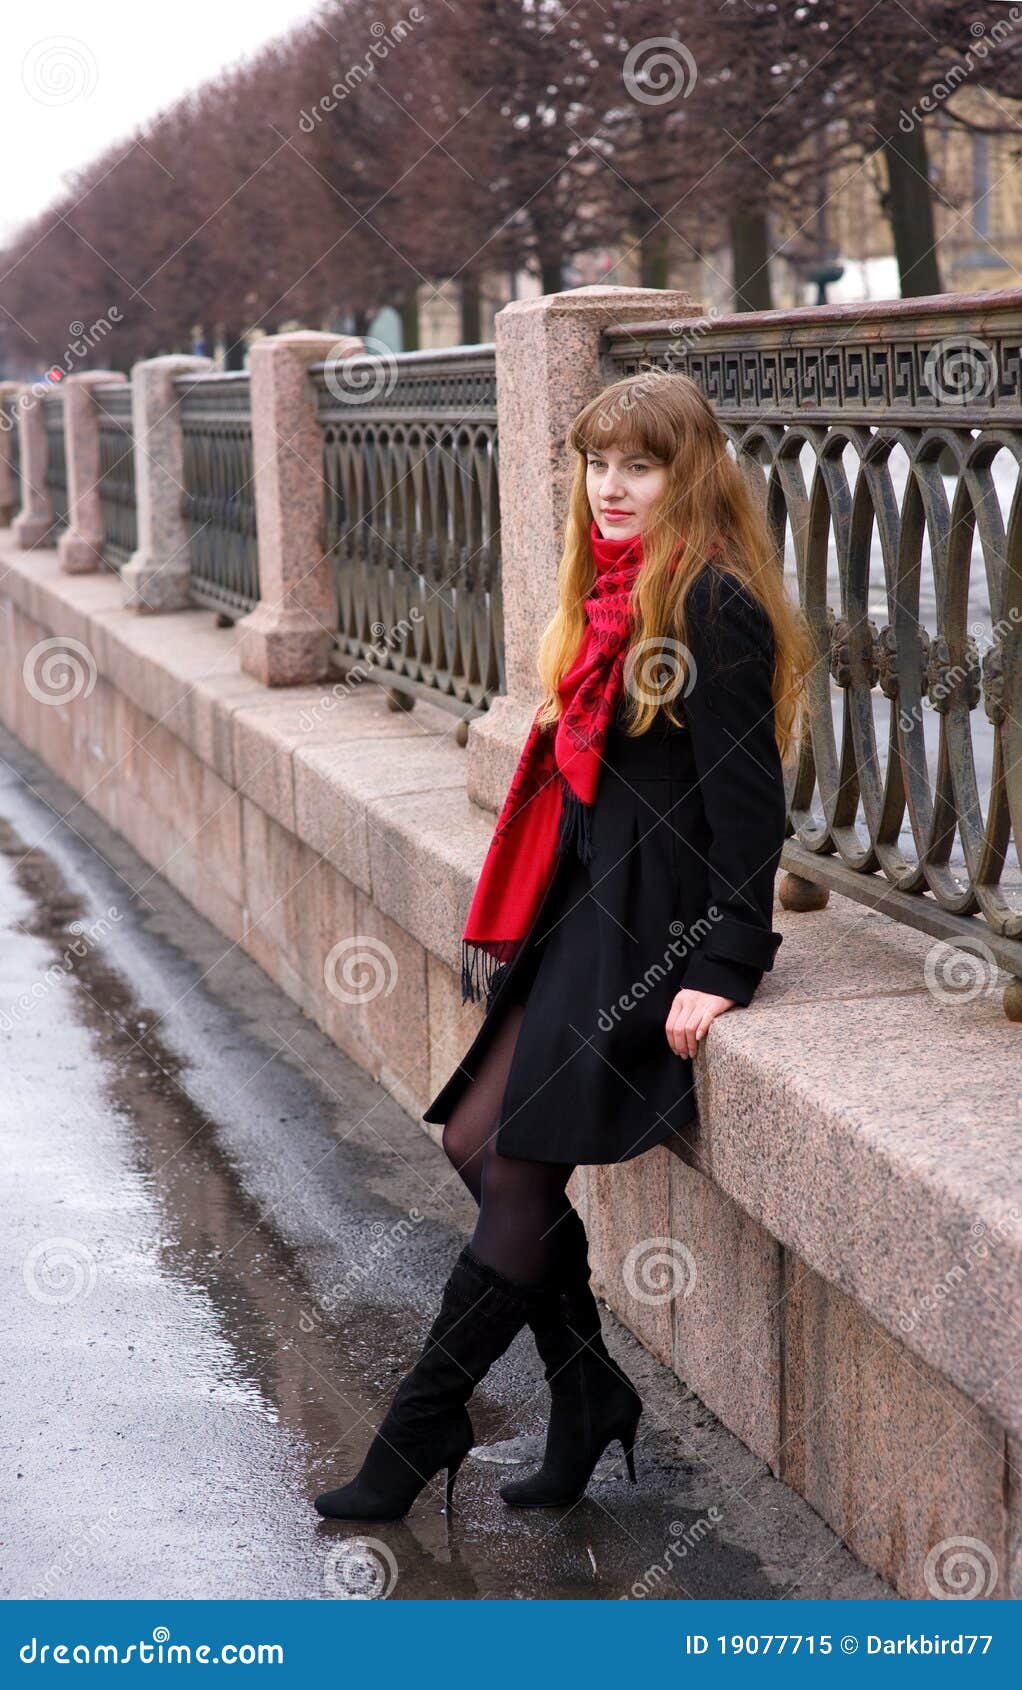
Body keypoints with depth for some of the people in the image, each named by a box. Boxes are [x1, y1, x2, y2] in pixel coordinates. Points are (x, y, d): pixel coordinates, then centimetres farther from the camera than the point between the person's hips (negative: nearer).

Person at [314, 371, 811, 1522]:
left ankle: (421, 1428, 6)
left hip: (657, 925, -9)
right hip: (587, 911, 9)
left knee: (522, 1169, -7)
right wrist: (514, 927, 15)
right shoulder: (610, 593, 15)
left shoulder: (715, 605, -13)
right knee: (473, 1139, 5)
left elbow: (747, 796, -16)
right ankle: (589, 1394, 17)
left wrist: (723, 967, -20)